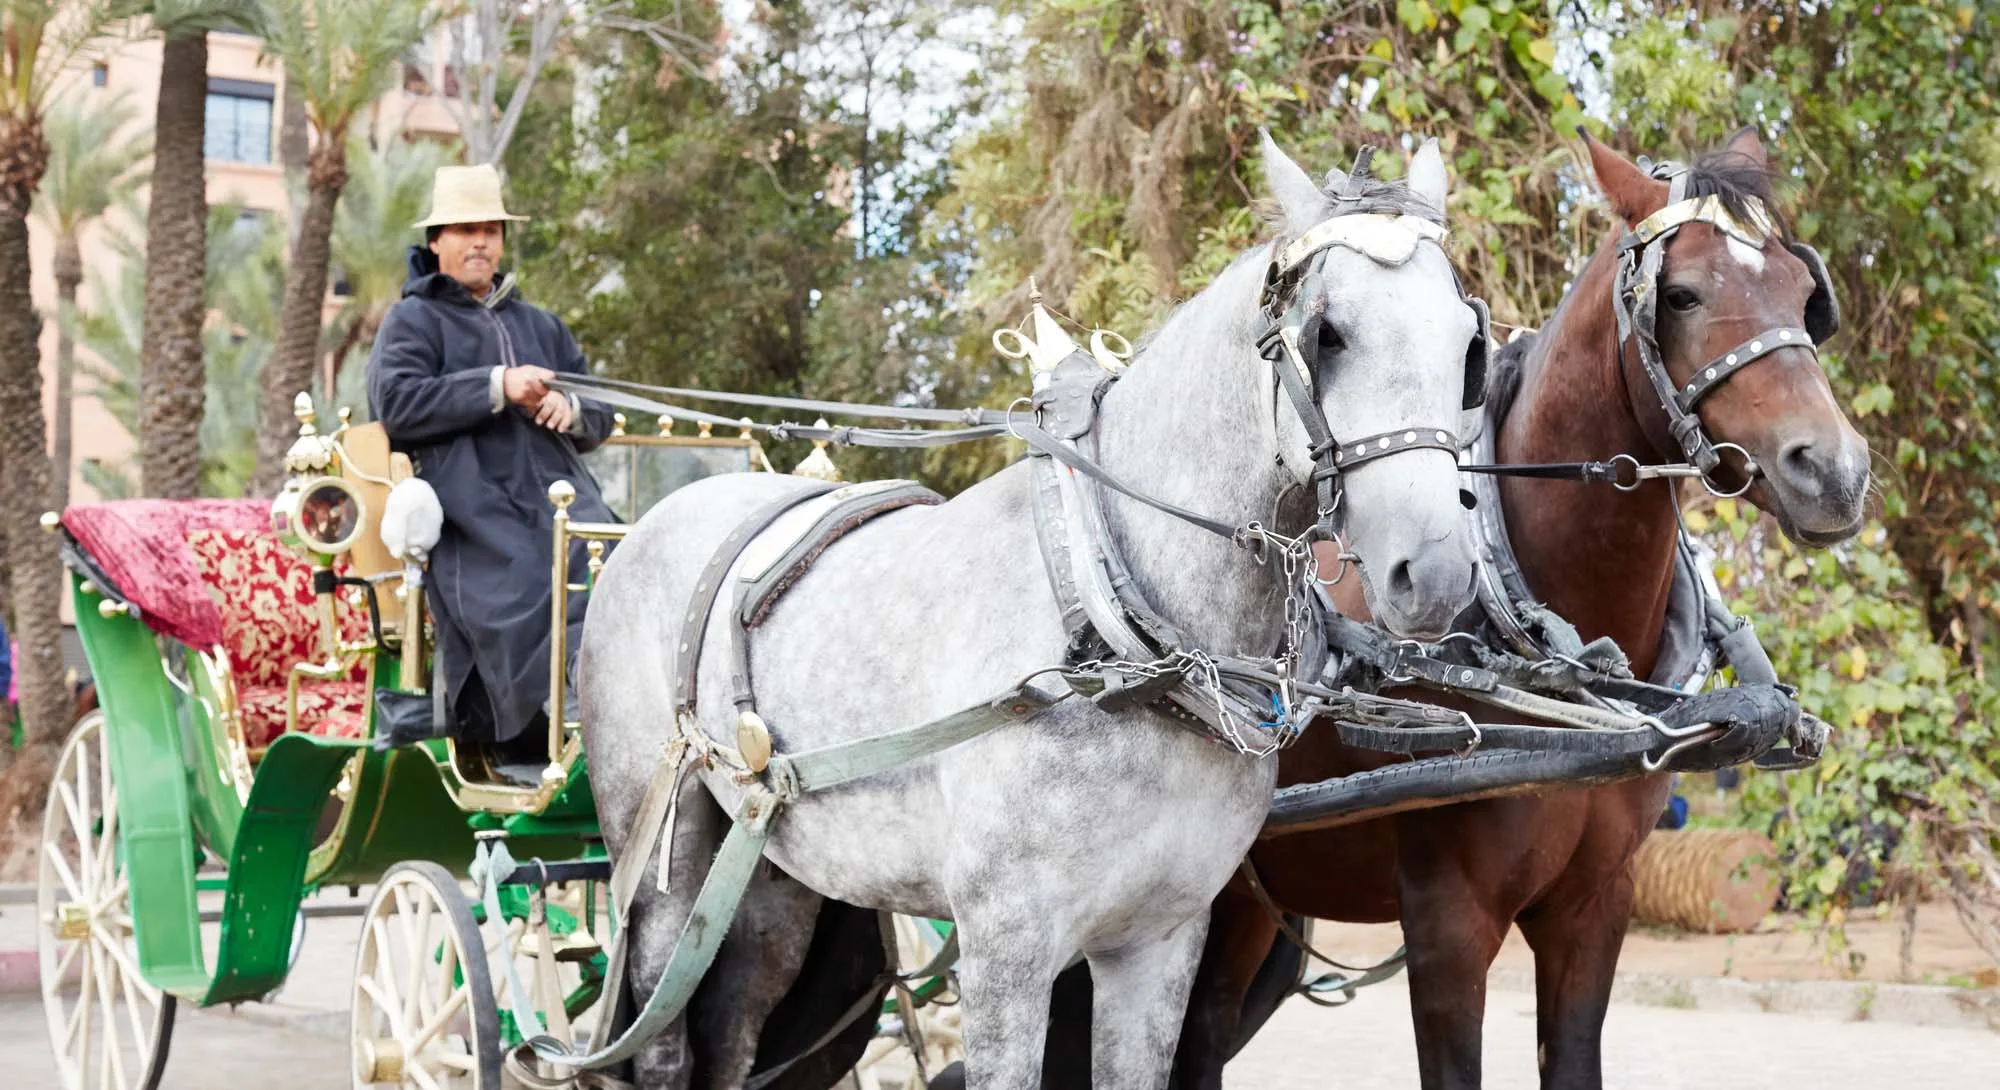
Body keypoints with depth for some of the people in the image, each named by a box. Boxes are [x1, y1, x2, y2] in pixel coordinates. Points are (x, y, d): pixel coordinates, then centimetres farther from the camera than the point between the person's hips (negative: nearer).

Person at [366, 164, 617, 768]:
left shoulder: (540, 326, 30)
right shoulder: (413, 321, 14)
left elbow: (599, 420, 29)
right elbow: (397, 404, -6)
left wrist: (571, 410, 3)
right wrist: (497, 387, -12)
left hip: (557, 490, 5)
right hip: (469, 503, -4)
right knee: (512, 604, -27)